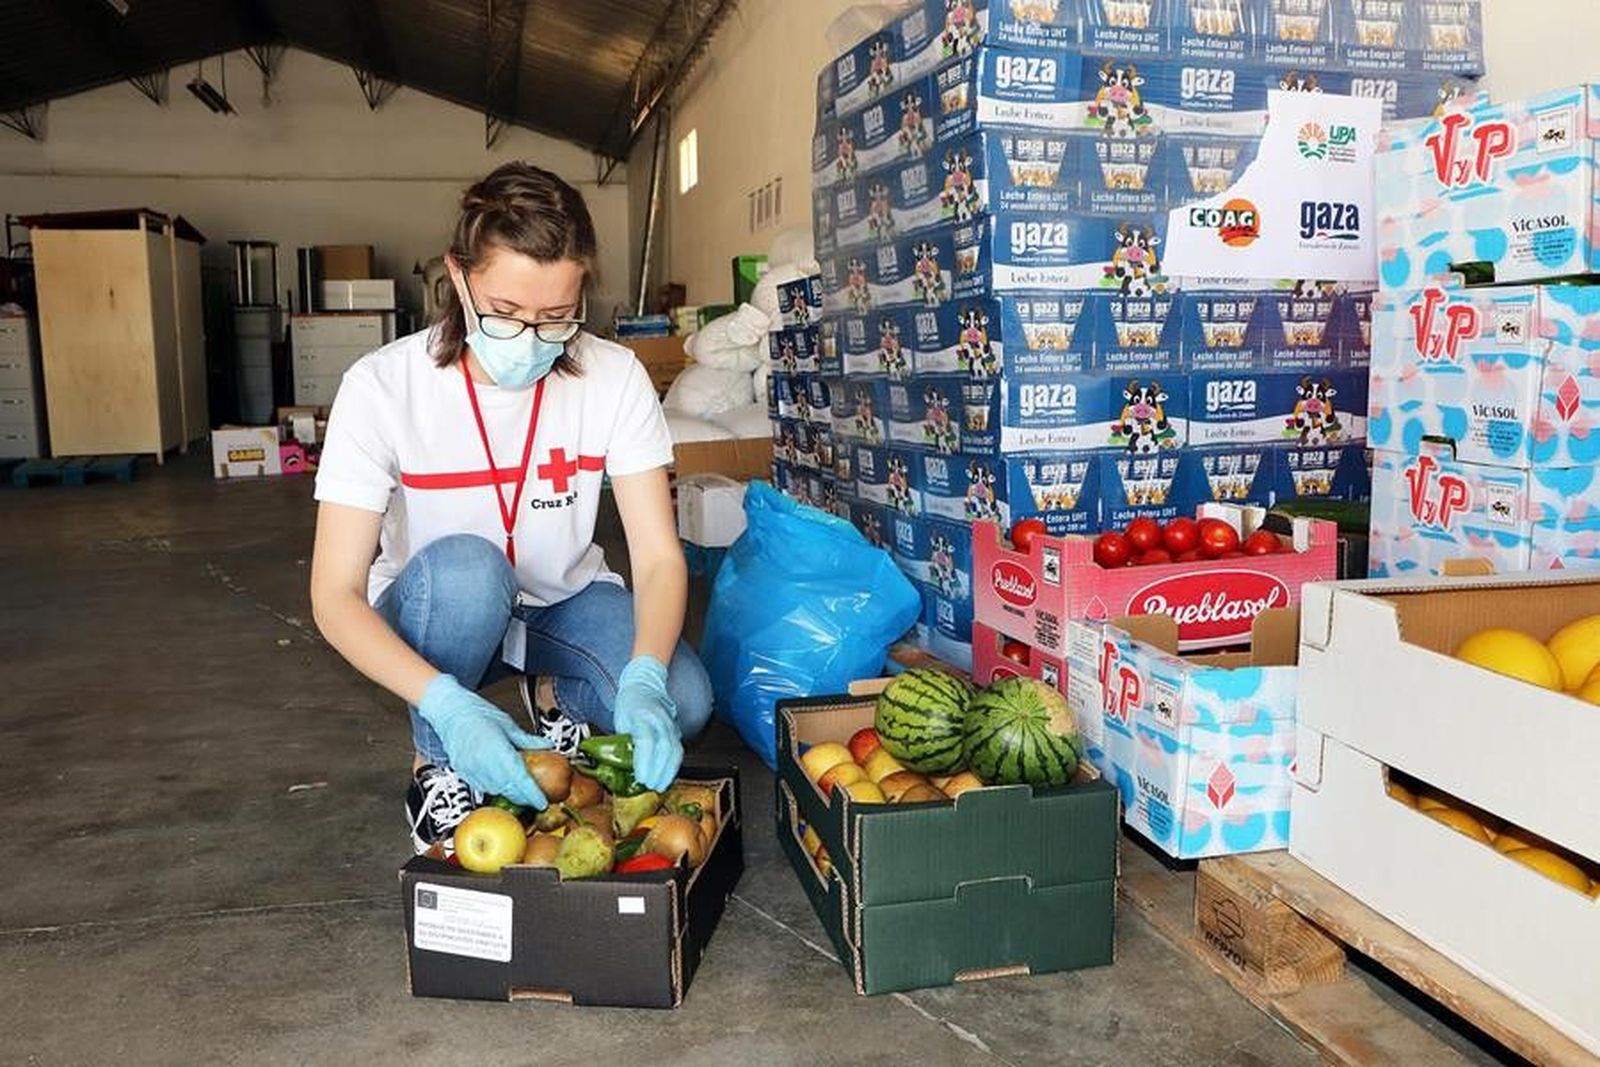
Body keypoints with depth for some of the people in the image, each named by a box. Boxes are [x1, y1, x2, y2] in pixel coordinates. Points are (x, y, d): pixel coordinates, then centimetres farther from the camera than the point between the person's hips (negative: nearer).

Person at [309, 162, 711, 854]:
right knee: (463, 565, -36)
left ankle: (553, 695, 8)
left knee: (680, 703, -27)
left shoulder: (614, 377, -17)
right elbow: (335, 596, -25)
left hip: (565, 600, 2)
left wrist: (645, 678, -40)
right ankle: (436, 766, -9)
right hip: (437, 616, -1)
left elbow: (659, 558, -19)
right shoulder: (383, 386, -23)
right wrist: (449, 705, -42)